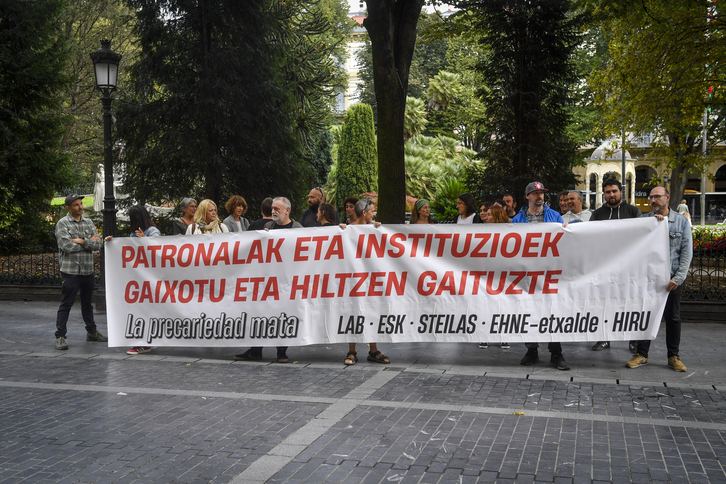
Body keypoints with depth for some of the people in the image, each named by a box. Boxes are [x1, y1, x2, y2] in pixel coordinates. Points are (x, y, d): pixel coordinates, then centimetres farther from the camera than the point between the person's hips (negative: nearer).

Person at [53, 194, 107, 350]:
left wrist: (82, 241, -14)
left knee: (87, 303, 17)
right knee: (66, 304, -3)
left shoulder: (89, 223, 12)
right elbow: (66, 246, -16)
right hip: (70, 271, -5)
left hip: (88, 270, 5)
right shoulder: (62, 223, -4)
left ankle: (92, 332, 28)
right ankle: (60, 336, 3)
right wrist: (89, 242, -7)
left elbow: (98, 244, 2)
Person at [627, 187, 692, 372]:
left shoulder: (681, 221, 2)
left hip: (672, 277, 0)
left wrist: (678, 278, -11)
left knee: (673, 317, 8)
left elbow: (687, 252, -2)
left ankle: (673, 356, 19)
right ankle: (642, 354, 13)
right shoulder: (644, 219, 4)